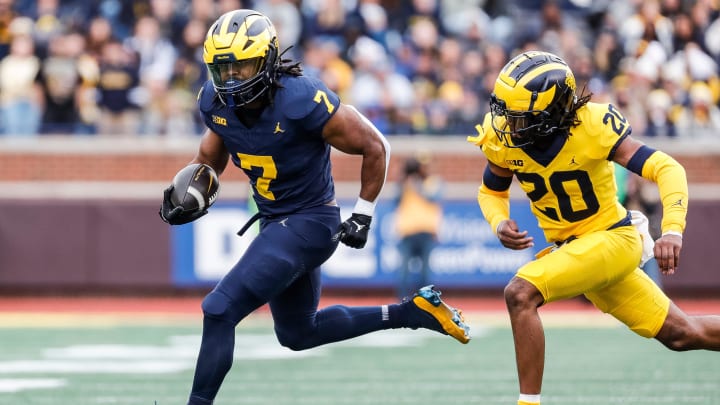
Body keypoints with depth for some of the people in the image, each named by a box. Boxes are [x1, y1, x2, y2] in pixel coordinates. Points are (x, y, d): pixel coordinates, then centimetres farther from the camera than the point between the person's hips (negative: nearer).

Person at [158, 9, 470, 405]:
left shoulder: (304, 101, -27)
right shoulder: (216, 101, -8)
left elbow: (375, 146, -14)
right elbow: (212, 154, 13)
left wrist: (363, 215, -9)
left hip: (309, 223, -9)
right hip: (274, 221, 9)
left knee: (220, 311, -18)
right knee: (298, 334, 24)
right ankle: (414, 311, 34)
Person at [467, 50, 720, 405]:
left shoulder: (591, 125, -25)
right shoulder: (503, 136, -10)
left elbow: (667, 169, -28)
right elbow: (491, 192, 9)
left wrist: (672, 231, -42)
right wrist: (500, 224, -14)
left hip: (612, 239, -6)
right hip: (570, 246, 6)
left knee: (520, 294, -25)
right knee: (679, 333, 13)